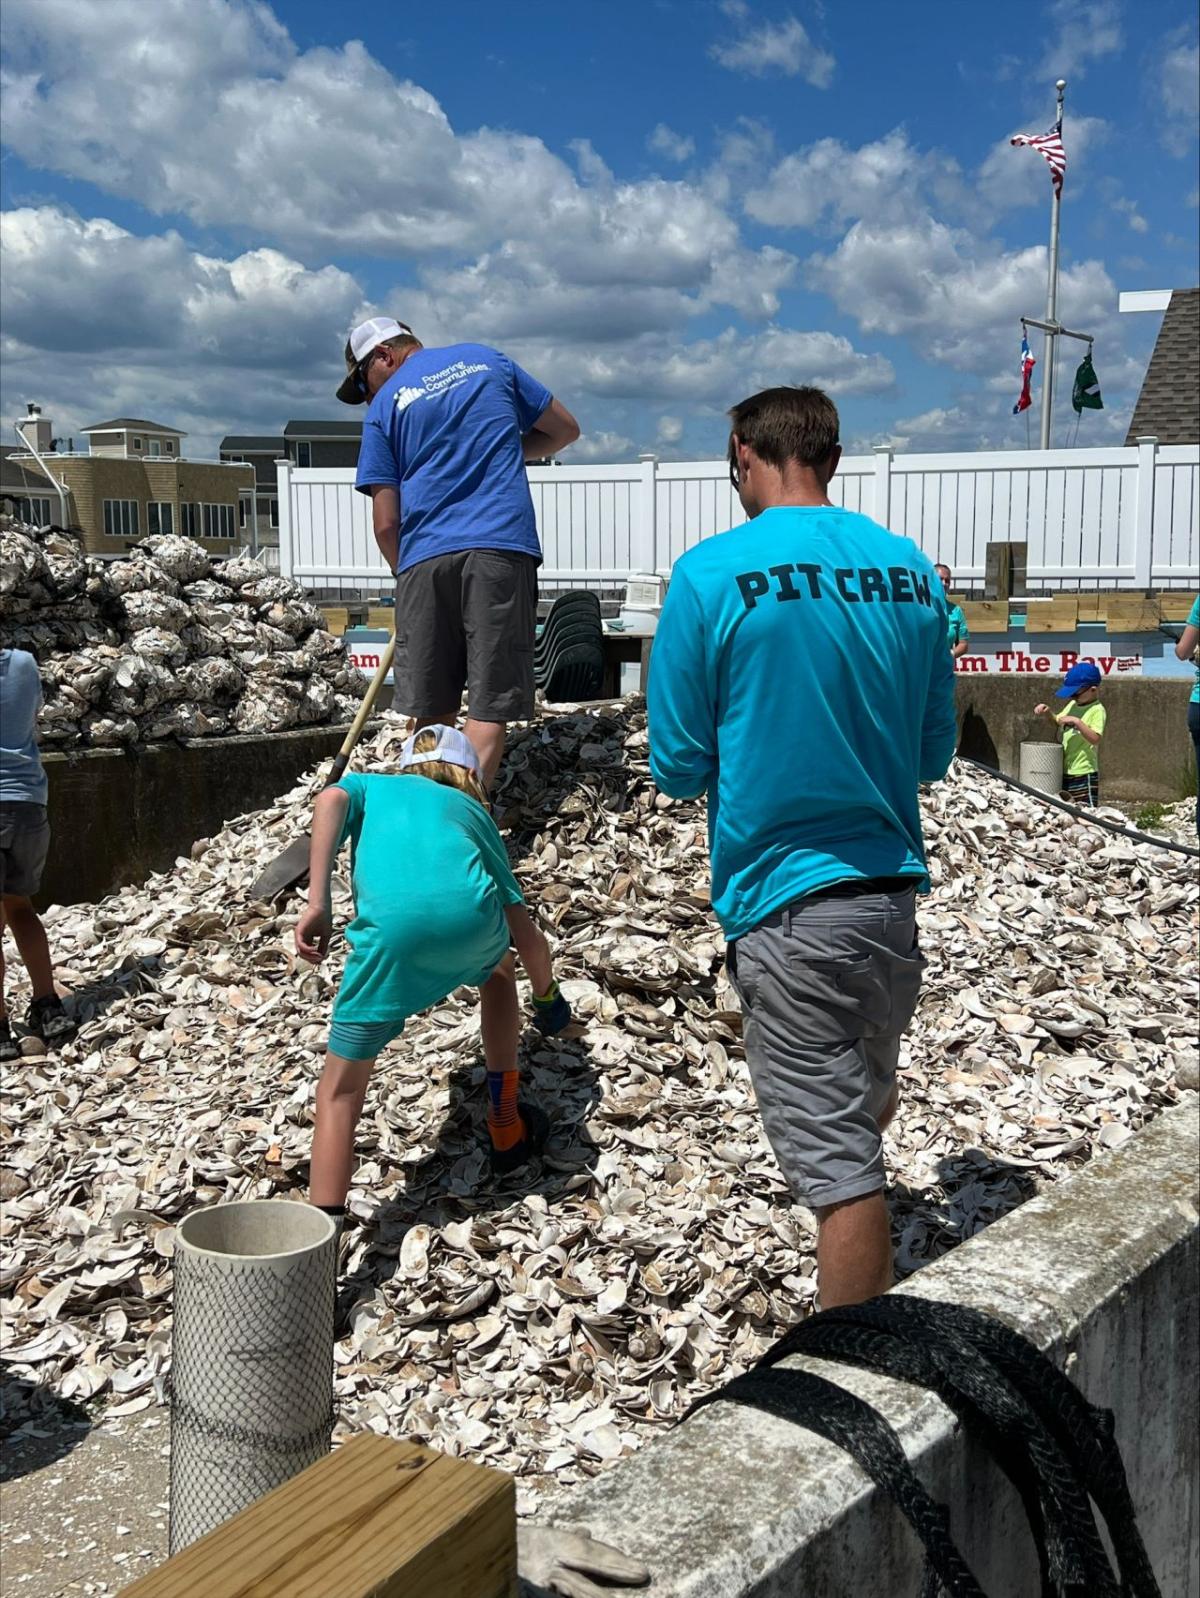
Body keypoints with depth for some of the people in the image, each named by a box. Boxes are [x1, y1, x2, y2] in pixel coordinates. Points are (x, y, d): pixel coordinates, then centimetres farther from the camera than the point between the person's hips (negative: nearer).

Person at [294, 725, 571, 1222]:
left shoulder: (370, 785, 36)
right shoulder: (473, 812, 37)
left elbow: (331, 800, 8)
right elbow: (526, 936, 34)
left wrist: (317, 905, 0)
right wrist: (546, 996, 53)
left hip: (390, 925, -2)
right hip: (470, 915, 2)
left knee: (340, 1088, 9)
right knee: (497, 972, 38)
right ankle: (507, 1130, 44)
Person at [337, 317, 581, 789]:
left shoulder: (385, 405, 10)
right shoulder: (486, 359, 16)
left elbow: (386, 522, 4)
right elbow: (565, 429, 22)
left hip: (426, 555, 0)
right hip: (502, 545, 0)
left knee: (432, 710, 10)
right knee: (489, 706, -3)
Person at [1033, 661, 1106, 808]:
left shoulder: (1097, 710, -13)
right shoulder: (1073, 705, 11)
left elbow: (1095, 738, -24)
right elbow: (1058, 719, 27)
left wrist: (1077, 722, -31)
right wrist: (1048, 710, 8)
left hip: (1084, 773, -8)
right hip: (1065, 770, 8)